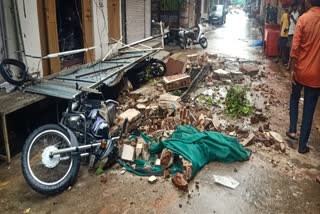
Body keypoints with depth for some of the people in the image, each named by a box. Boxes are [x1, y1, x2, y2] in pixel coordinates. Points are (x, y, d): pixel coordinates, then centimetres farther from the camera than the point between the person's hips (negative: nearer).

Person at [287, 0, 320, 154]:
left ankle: (292, 130, 22)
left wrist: (292, 69, -5)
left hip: (300, 70, 0)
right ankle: (302, 145, 14)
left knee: (294, 98, 26)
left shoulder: (304, 18, -9)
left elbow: (295, 47, -13)